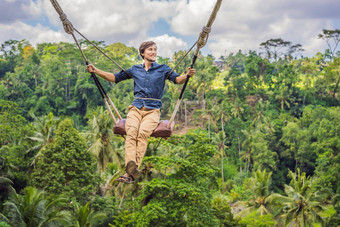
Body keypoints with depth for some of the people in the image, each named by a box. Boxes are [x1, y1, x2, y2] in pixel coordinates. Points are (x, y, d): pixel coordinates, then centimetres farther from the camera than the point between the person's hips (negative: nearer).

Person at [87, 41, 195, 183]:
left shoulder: (163, 69, 16)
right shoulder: (135, 70, 21)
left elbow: (177, 79, 1)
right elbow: (115, 78, 26)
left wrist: (187, 75, -21)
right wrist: (95, 71, 18)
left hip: (153, 110, -2)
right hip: (136, 108, 2)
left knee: (143, 132, -32)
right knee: (131, 131, -30)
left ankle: (130, 172, -44)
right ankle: (131, 165, -50)